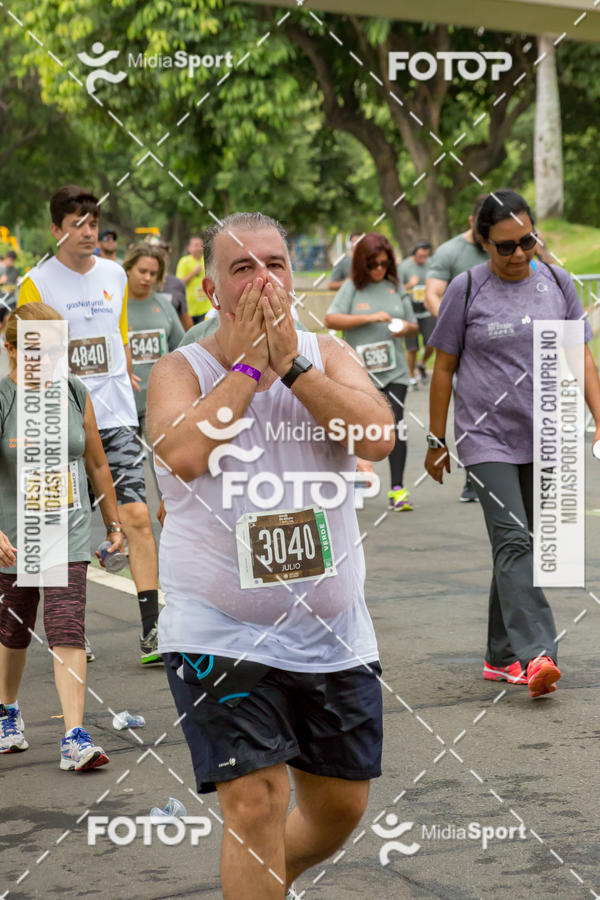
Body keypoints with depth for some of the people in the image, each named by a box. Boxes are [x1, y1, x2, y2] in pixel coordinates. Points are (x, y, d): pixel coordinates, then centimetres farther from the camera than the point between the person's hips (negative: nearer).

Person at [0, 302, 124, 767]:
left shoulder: (76, 395, 1)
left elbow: (97, 464, 12)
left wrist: (114, 521, 17)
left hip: (68, 535, 1)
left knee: (68, 634, -10)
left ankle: (76, 739, -12)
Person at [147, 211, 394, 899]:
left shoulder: (326, 354, 5)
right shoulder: (181, 369, -4)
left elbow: (377, 437, -13)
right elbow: (183, 453, -25)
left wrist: (292, 362, -16)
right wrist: (247, 364, -17)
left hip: (335, 634, 4)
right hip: (220, 632, -4)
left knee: (340, 805, 15)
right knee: (255, 803, -14)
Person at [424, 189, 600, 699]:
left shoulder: (557, 283, 5)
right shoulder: (467, 290, -3)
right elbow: (444, 368, 4)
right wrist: (437, 441, 5)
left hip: (544, 438, 3)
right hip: (486, 436, -3)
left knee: (519, 548, 9)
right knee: (513, 541, -16)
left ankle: (502, 657, 18)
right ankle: (535, 655, -26)